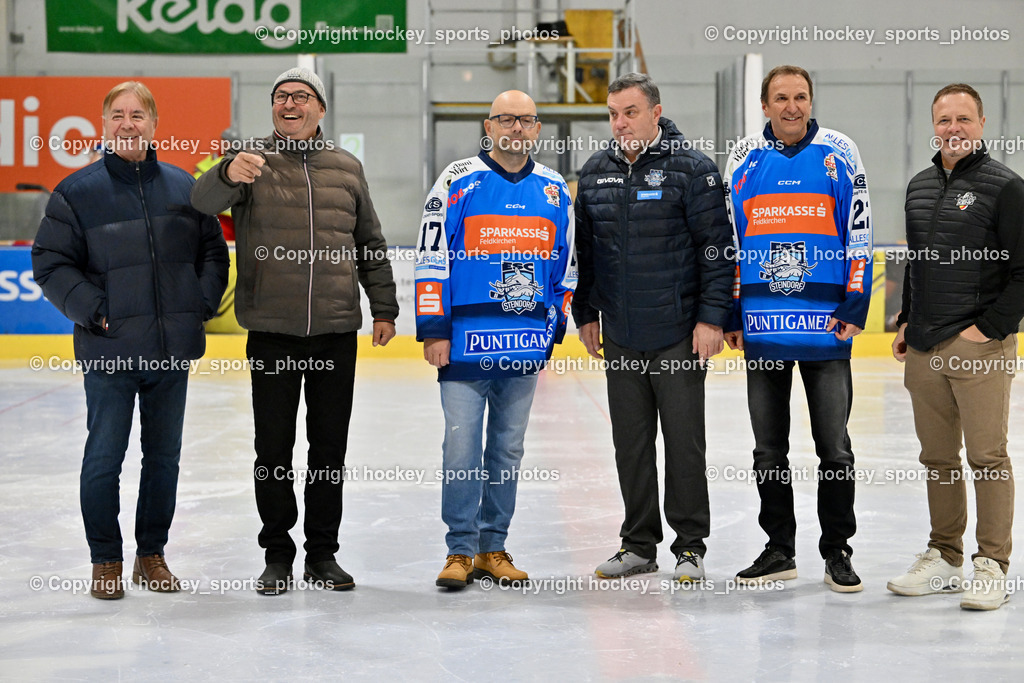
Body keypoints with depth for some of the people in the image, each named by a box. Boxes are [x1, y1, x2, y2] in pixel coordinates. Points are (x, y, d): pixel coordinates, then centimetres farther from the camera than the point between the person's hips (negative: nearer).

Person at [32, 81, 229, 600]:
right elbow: (50, 264, -1)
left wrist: (202, 302, 2)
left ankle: (152, 554, 24)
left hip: (172, 352, 3)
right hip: (109, 353, -3)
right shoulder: (77, 193, -2)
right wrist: (91, 310, -10)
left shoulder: (183, 187, 7)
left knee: (164, 458, 11)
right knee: (104, 458, 1)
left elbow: (213, 251, 15)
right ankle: (105, 561, 15)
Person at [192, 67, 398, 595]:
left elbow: (371, 245, 16)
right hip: (272, 333, -2)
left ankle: (322, 552, 20)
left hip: (337, 333, 2)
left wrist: (383, 309, 11)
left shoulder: (347, 169, 10)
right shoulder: (253, 161, 1)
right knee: (273, 447, 4)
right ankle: (277, 555, 16)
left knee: (330, 446, 8)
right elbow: (204, 200, -18)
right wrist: (228, 173, -39)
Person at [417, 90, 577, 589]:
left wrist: (555, 325, 12)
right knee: (462, 447, -4)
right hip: (467, 341, -4)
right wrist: (433, 331, -8)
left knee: (507, 449, 10)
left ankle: (493, 548, 18)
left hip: (526, 347, 4)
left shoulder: (554, 190, 10)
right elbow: (432, 260, -4)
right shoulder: (458, 181, -2)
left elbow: (565, 265, 17)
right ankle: (461, 550, 6)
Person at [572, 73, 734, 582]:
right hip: (619, 335, 5)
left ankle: (691, 546, 12)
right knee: (630, 441, 10)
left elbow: (716, 248, -7)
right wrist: (585, 315, 13)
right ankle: (639, 544, 21)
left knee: (684, 439, 0)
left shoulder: (691, 169, -6)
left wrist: (711, 317, -12)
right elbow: (583, 249, 17)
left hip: (678, 332, -5)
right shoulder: (595, 173, 9)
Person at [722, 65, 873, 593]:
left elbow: (858, 233, 0)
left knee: (834, 447, 3)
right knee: (768, 449, 9)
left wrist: (855, 306, -7)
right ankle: (779, 549, 20)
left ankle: (837, 551, 14)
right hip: (762, 325, 2)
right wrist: (729, 314, 6)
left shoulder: (838, 153, 1)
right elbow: (726, 239, 11)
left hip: (826, 324, -2)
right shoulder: (743, 159, 7)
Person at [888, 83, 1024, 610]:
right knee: (937, 458, 11)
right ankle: (943, 559, 20)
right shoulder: (919, 186, 15)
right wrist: (905, 322, 17)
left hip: (980, 348, -6)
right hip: (924, 349, 6)